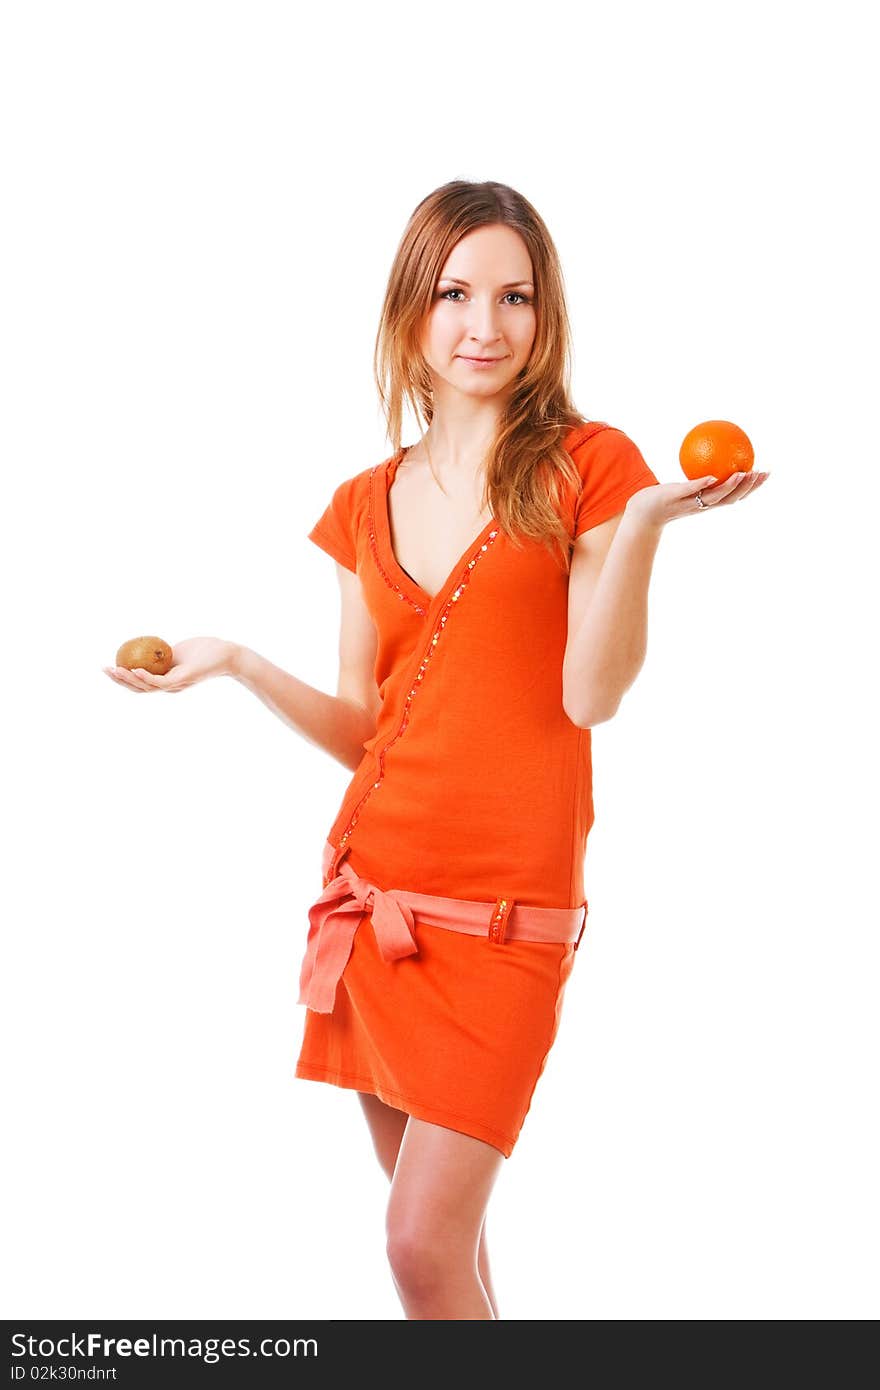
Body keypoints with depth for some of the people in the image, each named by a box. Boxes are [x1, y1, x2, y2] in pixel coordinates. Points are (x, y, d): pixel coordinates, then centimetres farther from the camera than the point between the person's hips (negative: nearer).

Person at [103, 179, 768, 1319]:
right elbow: (366, 731, 12)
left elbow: (591, 695, -11)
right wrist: (239, 665, -1)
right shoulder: (367, 505, 12)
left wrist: (641, 525, -23)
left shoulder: (588, 467, -1)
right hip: (375, 888, 5)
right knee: (429, 1215, 13)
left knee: (425, 1244, -8)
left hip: (505, 909, -5)